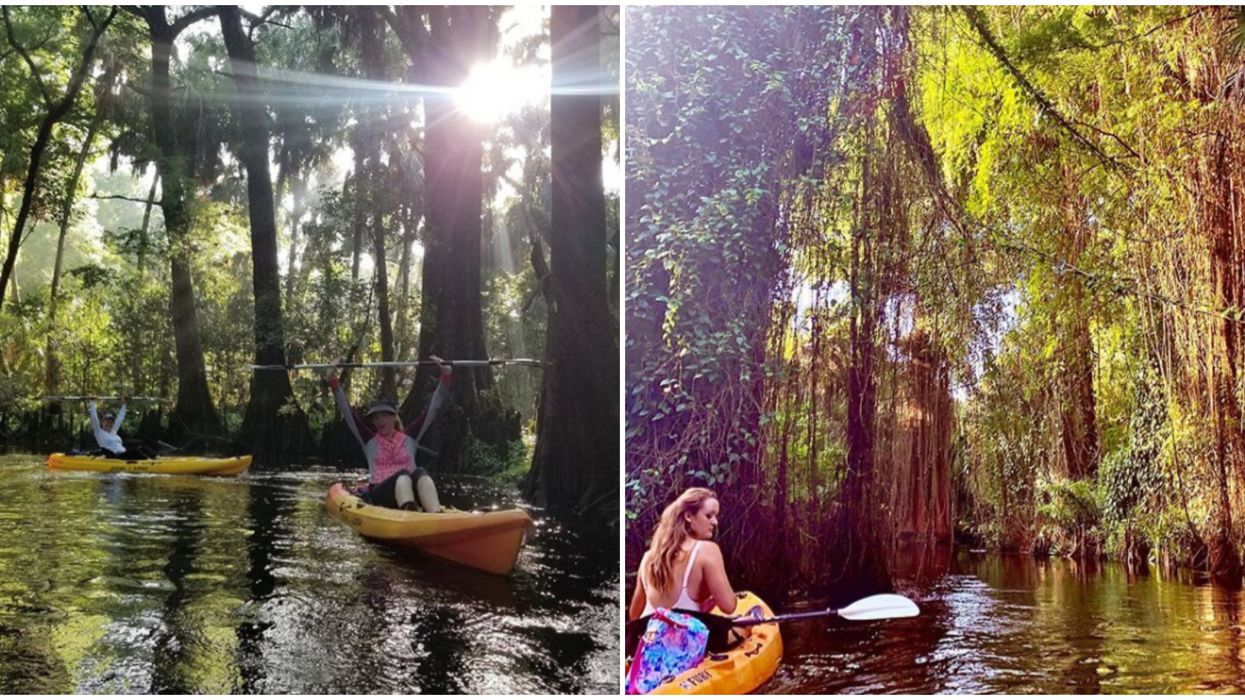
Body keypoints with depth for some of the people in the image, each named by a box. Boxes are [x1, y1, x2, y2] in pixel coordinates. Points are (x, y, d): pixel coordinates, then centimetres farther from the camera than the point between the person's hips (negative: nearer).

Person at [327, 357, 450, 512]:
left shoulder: (409, 437, 18)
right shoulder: (369, 440, 17)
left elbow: (432, 409, 14)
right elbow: (347, 412, 11)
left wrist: (446, 377, 7)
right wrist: (334, 383, 3)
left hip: (410, 490, 1)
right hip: (379, 495, -1)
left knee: (420, 473, -32)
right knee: (403, 474, -33)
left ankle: (437, 518, -62)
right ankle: (410, 517, -66)